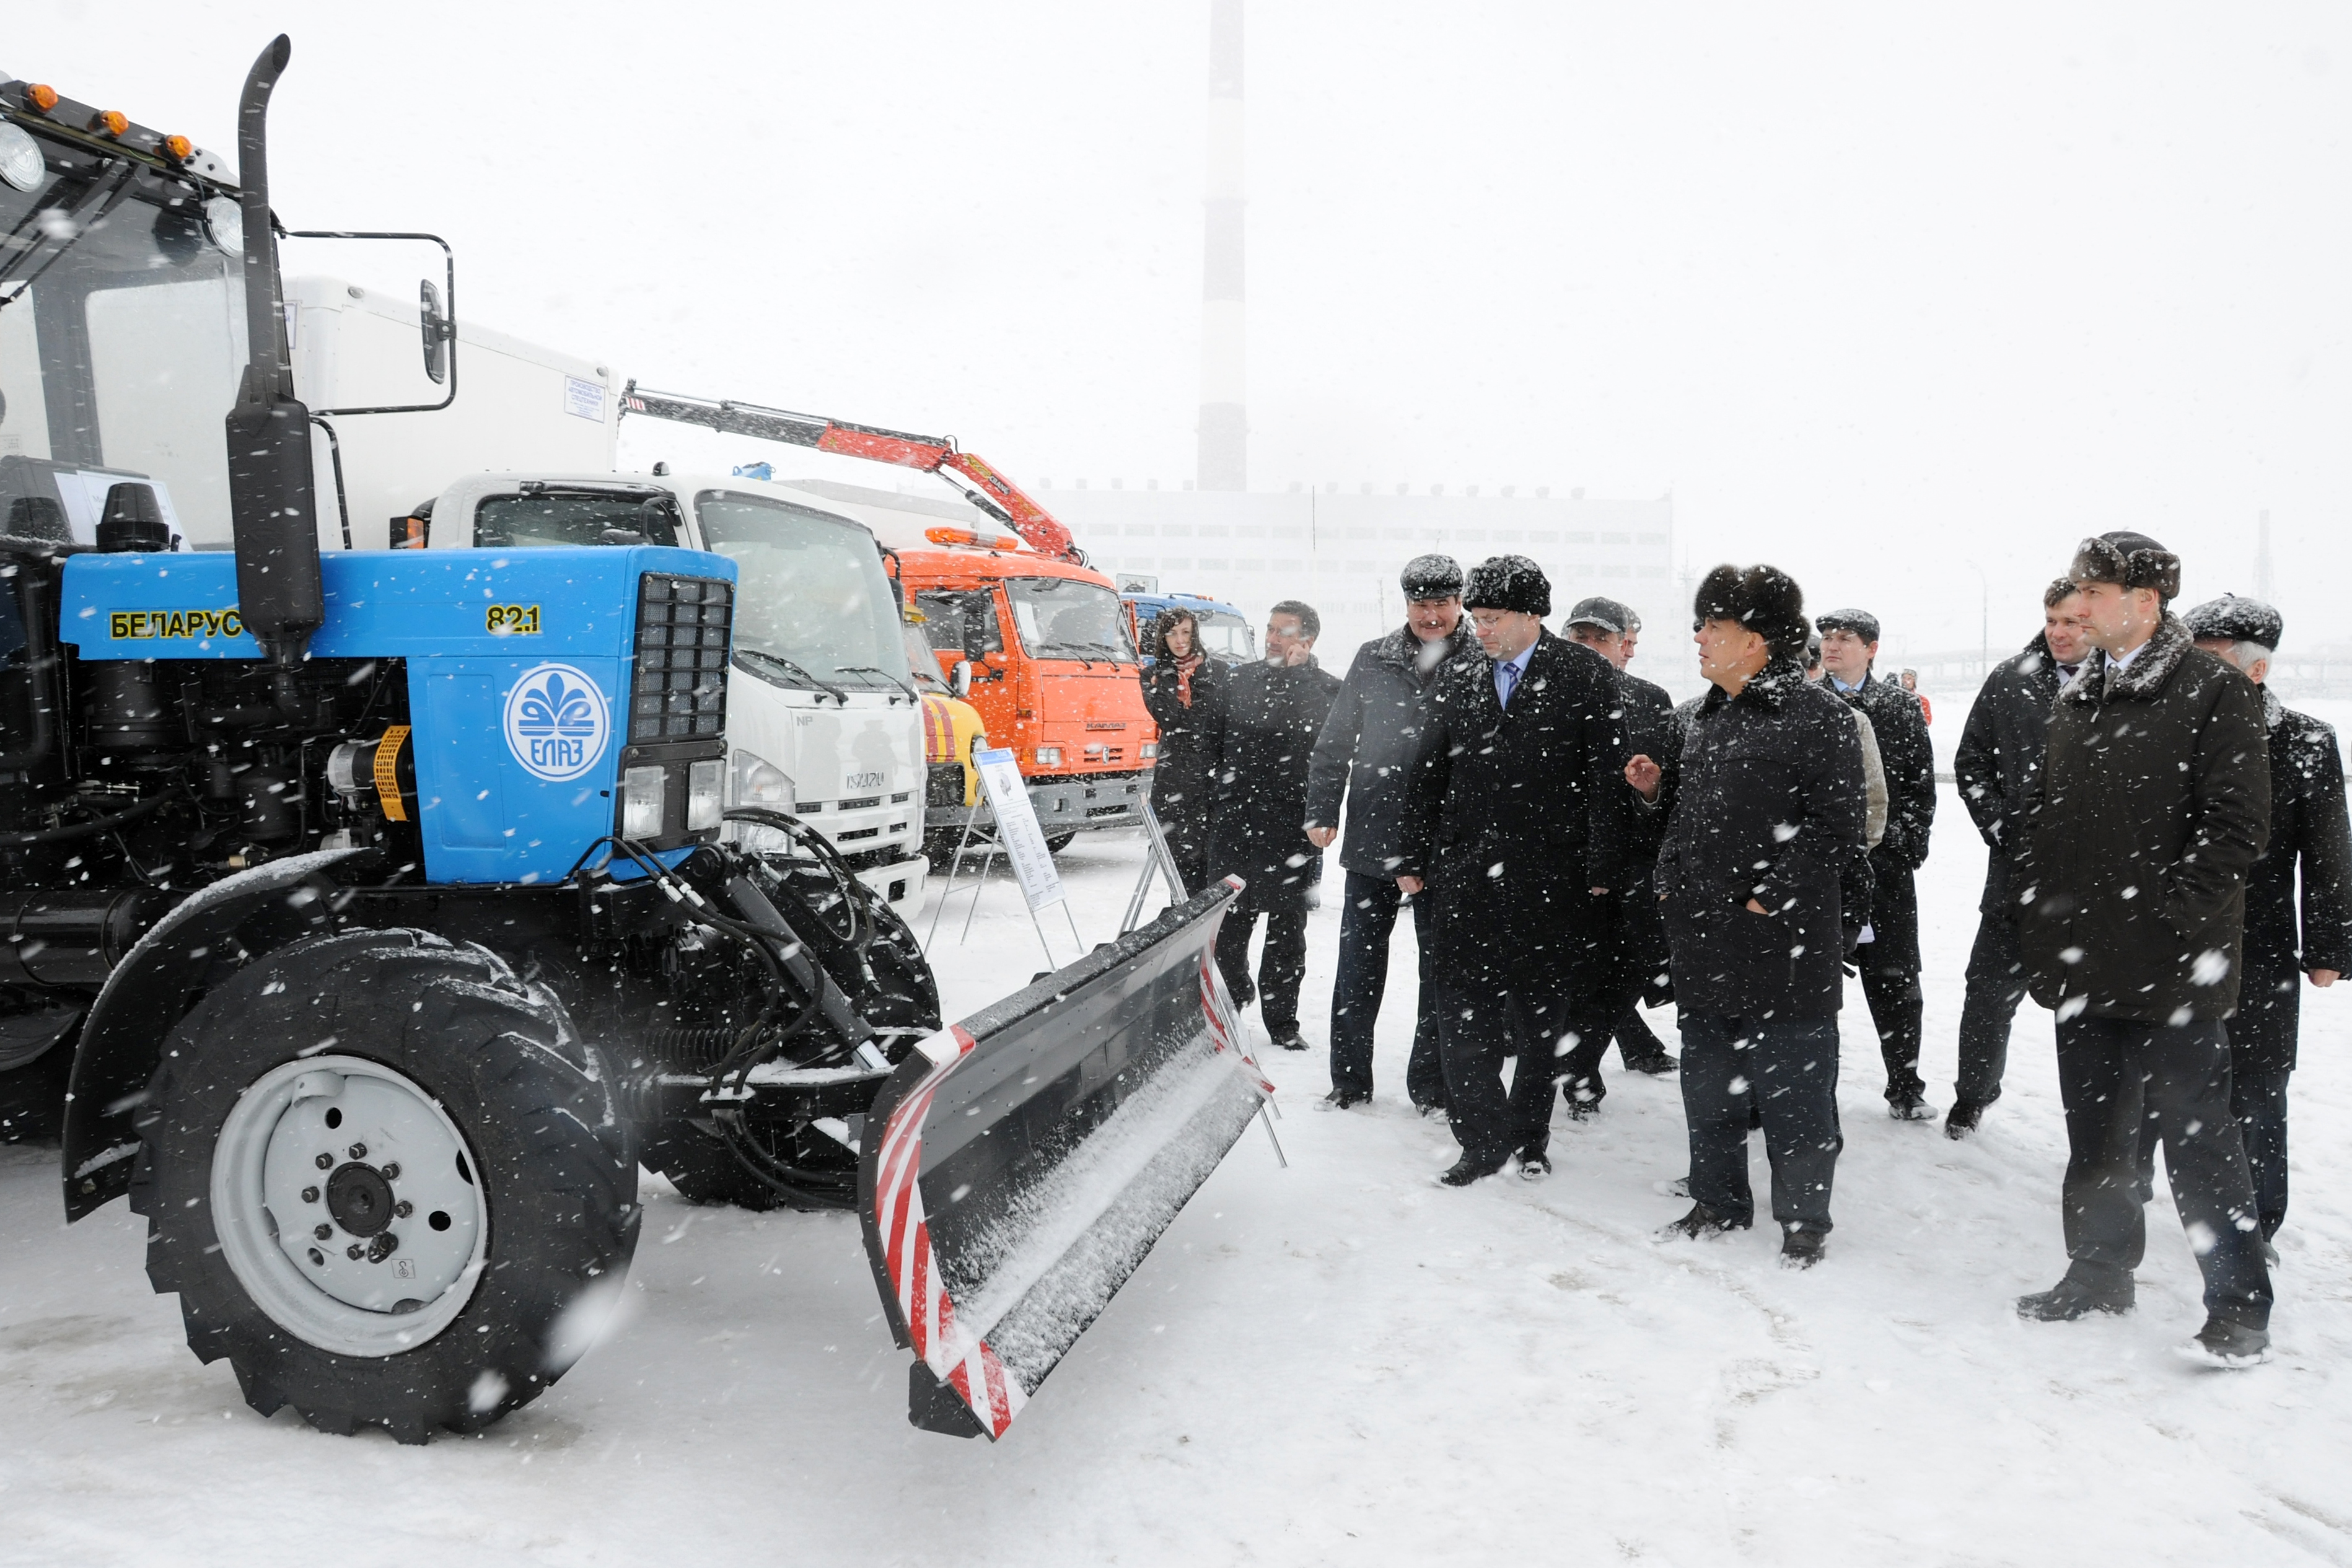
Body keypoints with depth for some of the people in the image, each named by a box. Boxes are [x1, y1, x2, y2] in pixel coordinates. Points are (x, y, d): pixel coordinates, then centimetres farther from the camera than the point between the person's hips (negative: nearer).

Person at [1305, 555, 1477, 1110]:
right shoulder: (1373, 659, 4)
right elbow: (1335, 740, 8)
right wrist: (1322, 810, 2)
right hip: (1372, 835, 2)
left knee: (1441, 965, 9)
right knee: (1360, 962, 8)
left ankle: (1430, 1084, 21)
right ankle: (1349, 1078, 20)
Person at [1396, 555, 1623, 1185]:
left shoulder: (1586, 677, -2)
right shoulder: (1456, 680, 10)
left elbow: (1605, 777, -5)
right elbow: (1429, 776, 13)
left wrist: (1599, 871, -9)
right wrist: (1415, 860, 10)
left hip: (1550, 879, -3)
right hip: (1466, 877, 3)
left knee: (1542, 1023, 10)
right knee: (1461, 1018, 0)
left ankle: (1529, 1136, 26)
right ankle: (1484, 1140, 12)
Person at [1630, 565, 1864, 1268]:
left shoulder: (1817, 716, -11)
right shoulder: (1710, 718, 15)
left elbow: (1835, 830, -15)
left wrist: (1771, 899, -18)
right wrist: (1658, 787, 7)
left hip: (1781, 947, -8)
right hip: (1704, 943, 8)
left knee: (1791, 1089, 3)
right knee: (1710, 1084, 17)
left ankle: (1803, 1219, 18)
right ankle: (1719, 1201, 32)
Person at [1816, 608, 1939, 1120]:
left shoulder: (1901, 707, 7)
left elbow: (1921, 786, 7)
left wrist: (1907, 848, -3)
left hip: (1884, 866, 1)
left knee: (1894, 982, 6)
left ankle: (1906, 1087, 19)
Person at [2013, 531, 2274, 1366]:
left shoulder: (2215, 691, -8)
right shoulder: (2076, 700, 13)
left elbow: (2237, 824, -13)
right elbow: (2041, 818, 16)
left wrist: (2163, 910, -16)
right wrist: (2040, 925, 7)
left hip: (2172, 969, -7)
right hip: (2084, 967, 7)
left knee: (2195, 1134, 0)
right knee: (2094, 1134, 16)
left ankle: (2239, 1304, 13)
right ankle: (2100, 1270, 31)